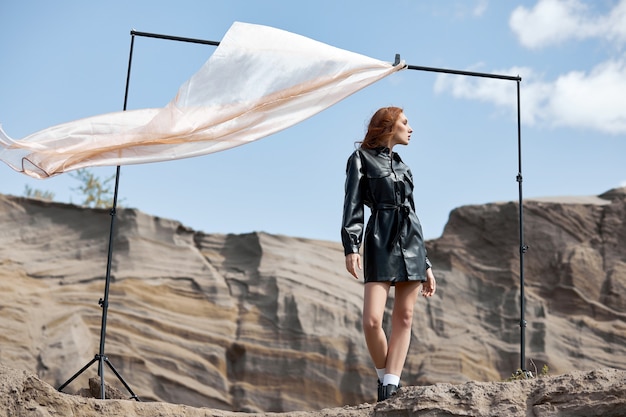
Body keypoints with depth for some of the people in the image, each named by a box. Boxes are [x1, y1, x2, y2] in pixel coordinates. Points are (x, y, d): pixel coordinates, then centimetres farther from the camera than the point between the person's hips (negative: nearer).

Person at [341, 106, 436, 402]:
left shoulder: (401, 166, 22)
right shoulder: (361, 158, 7)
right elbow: (353, 204, -4)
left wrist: (426, 264, 18)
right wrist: (351, 246, -18)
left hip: (411, 243, 6)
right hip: (380, 243, -5)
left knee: (404, 317, -2)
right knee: (372, 320, -15)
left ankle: (391, 387, -1)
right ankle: (384, 377, 8)